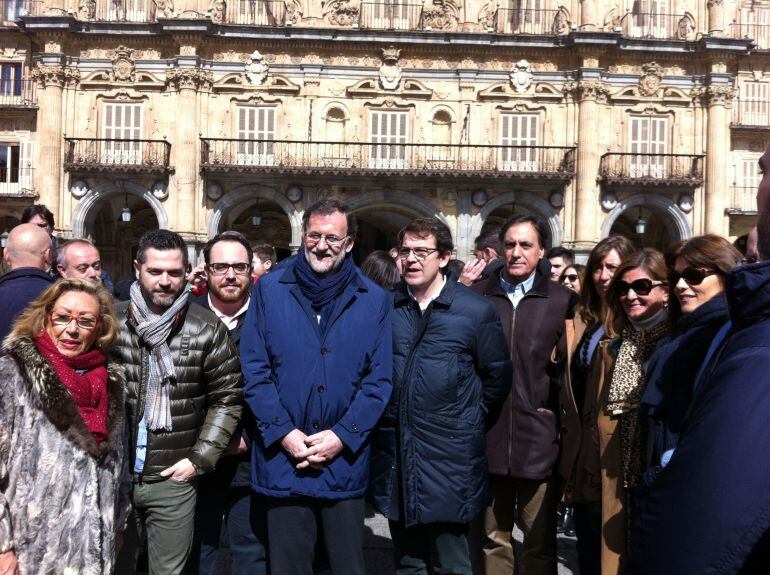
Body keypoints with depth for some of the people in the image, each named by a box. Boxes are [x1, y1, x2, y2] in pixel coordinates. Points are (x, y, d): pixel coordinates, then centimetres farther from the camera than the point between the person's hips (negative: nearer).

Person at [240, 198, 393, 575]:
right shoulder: (269, 290, 2)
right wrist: (283, 432, -10)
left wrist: (343, 436, -10)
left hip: (346, 462, 1)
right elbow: (254, 370, -2)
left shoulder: (374, 300, 3)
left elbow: (379, 379, 0)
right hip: (282, 461, 0)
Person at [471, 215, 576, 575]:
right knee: (493, 538, 15)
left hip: (539, 440, -1)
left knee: (539, 542, 11)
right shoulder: (477, 296, 6)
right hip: (489, 436, 2)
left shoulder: (563, 299, 3)